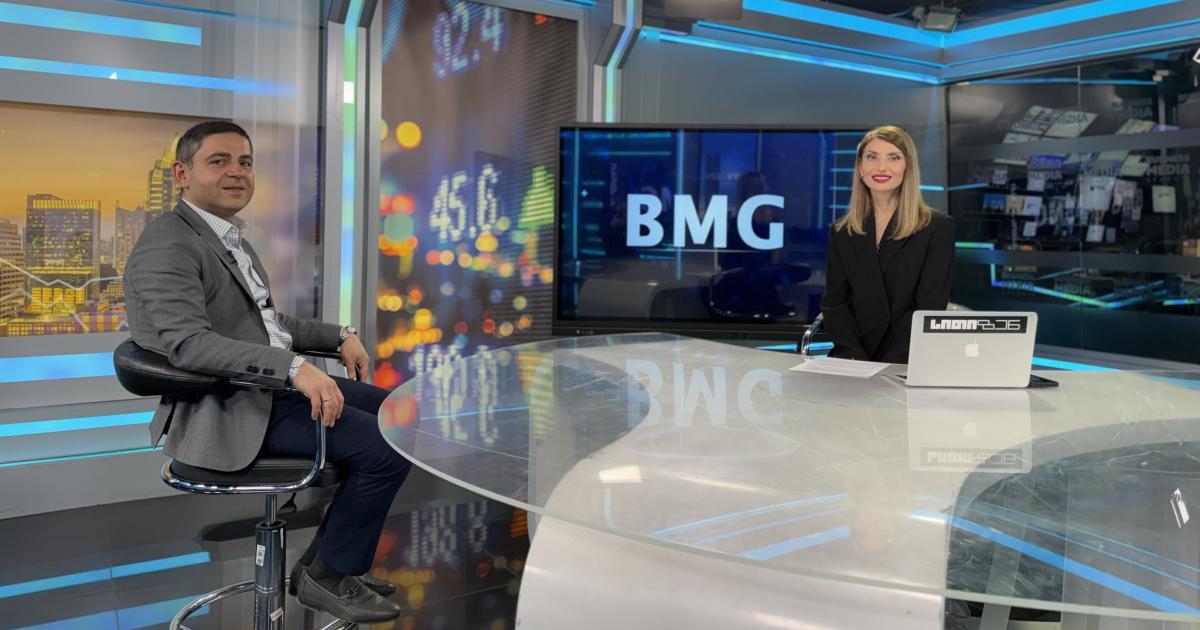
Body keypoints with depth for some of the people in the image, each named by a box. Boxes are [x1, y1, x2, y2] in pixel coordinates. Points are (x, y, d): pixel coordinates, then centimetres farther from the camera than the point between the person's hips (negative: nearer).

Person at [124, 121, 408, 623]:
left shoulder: (231, 238, 17)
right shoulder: (168, 245, -15)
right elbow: (188, 343, -28)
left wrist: (339, 335, 10)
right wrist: (294, 367, -37)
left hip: (274, 385, 10)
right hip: (229, 411, -10)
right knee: (386, 446, -19)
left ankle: (328, 560, 17)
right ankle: (328, 577, 3)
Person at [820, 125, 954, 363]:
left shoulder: (938, 228, 2)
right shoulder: (841, 233, 11)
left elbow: (930, 308, -5)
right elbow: (834, 304, 6)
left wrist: (888, 366, -16)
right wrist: (859, 362, -10)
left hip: (910, 364, -2)